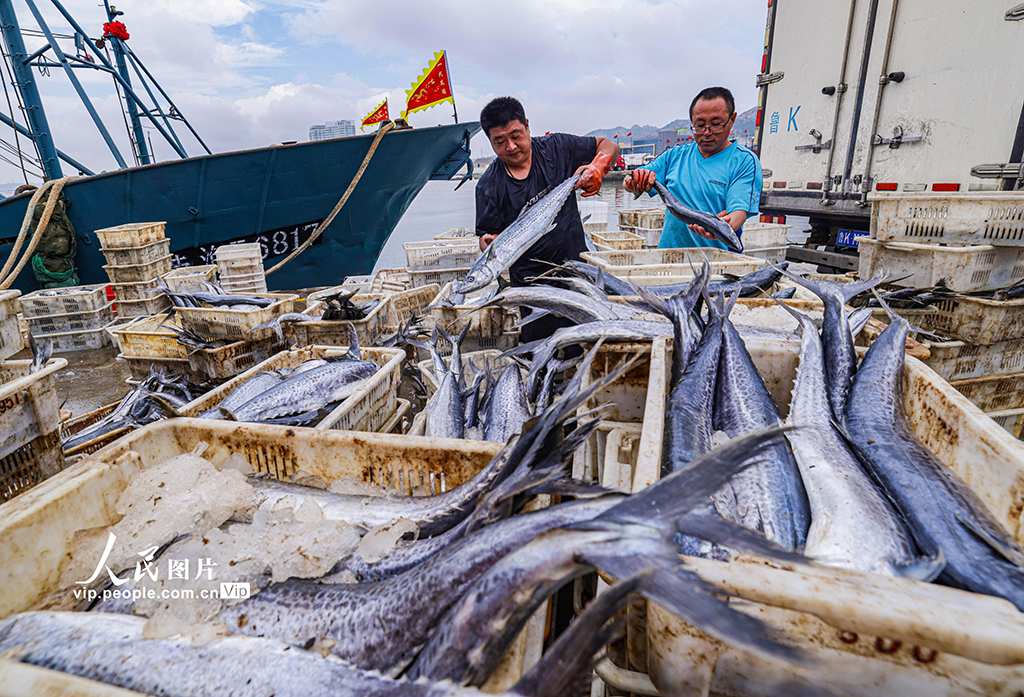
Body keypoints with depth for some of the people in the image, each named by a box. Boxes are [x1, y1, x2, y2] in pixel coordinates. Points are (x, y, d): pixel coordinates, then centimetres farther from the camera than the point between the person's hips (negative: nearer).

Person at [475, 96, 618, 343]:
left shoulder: (556, 147, 0)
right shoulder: (488, 185, -3)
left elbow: (608, 146, 9)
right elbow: (486, 233, -1)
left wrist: (596, 168, -12)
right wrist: (489, 242, -24)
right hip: (531, 283, -1)